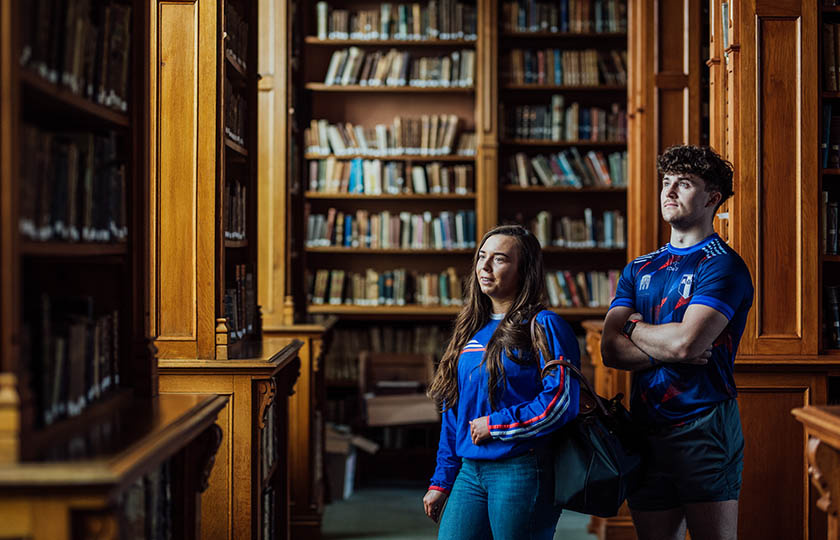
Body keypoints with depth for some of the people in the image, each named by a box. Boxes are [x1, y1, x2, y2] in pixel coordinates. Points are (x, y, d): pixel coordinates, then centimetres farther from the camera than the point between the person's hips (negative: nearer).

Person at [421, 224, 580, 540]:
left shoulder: (544, 326, -6)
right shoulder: (471, 330, 15)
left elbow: (561, 401, -16)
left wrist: (493, 425, -12)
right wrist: (441, 481, 17)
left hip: (523, 470, -6)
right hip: (470, 471, 6)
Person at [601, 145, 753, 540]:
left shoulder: (723, 266, -4)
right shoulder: (638, 270, 16)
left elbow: (685, 341, -18)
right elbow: (611, 350, 4)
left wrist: (635, 328, 0)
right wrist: (668, 349, -11)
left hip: (704, 429, -6)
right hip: (647, 429, 6)